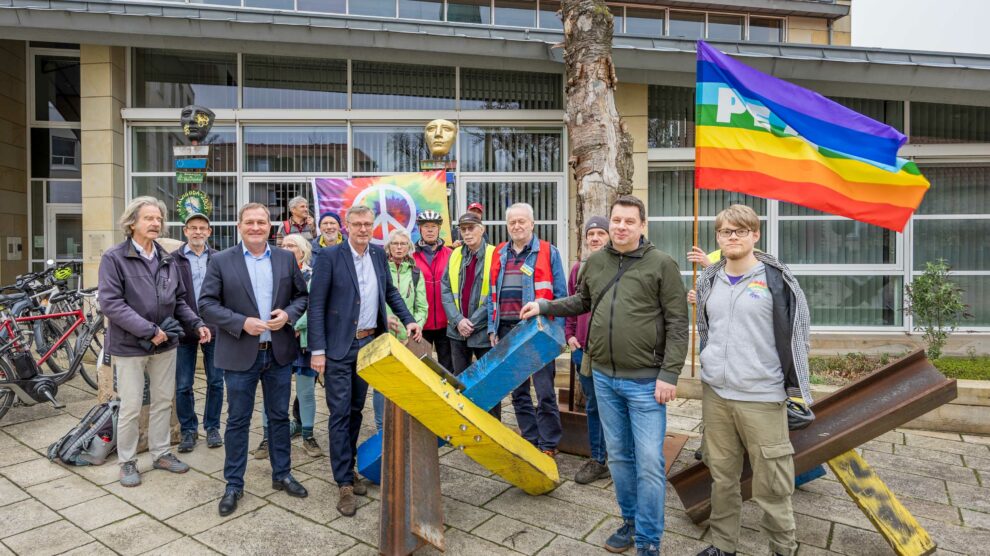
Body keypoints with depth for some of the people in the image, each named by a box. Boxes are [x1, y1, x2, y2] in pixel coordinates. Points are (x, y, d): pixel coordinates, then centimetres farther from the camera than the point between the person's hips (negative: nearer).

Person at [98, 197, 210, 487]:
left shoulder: (167, 260, 7)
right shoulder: (114, 257, -10)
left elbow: (179, 300, 11)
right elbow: (110, 302, -17)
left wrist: (197, 324, -3)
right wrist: (149, 330, -22)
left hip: (165, 343, 5)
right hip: (130, 345, -5)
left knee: (163, 401, 14)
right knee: (131, 407, 5)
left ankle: (161, 453, 29)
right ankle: (127, 461, 23)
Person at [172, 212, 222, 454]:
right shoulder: (173, 259, 0)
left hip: (214, 328, 1)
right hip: (184, 330, -1)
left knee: (216, 382, 10)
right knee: (183, 385, 8)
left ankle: (212, 427, 26)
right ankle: (188, 429, 25)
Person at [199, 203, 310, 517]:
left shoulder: (286, 259, 5)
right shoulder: (221, 261, -2)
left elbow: (302, 295, 8)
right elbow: (207, 304, -5)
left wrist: (288, 314, -11)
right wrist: (242, 322, -18)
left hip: (279, 352, 3)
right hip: (240, 354, -2)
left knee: (279, 417, 14)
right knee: (238, 421, 9)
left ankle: (281, 475, 30)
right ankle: (234, 484, 24)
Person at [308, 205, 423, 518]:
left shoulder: (378, 254, 5)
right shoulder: (329, 256, -10)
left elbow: (390, 291, 17)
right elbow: (316, 305, -11)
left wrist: (408, 320, 5)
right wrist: (317, 349, -15)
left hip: (368, 343, 5)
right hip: (339, 348, -5)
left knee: (355, 411, 16)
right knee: (340, 414, -1)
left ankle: (349, 469, 30)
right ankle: (344, 484, 9)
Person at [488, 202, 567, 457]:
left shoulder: (548, 252, -2)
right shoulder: (499, 254, 11)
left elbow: (560, 294, -3)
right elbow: (492, 295, 13)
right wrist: (492, 328, 6)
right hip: (507, 330, 5)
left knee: (545, 392, 1)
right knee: (517, 391, 13)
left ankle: (548, 445, 16)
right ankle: (529, 440, 28)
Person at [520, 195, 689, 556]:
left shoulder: (661, 264, -8)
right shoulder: (595, 263, 6)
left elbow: (677, 323, -9)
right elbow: (581, 302, 23)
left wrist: (669, 374, -14)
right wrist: (544, 306, 15)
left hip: (646, 381, -4)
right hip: (604, 377, 5)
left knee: (649, 462, 1)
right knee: (619, 455, 17)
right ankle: (630, 520, 37)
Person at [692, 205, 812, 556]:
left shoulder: (777, 279, -7)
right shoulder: (709, 281, 8)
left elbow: (794, 335, -4)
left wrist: (795, 387, -2)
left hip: (762, 397, -4)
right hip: (714, 394, 4)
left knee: (770, 483, 5)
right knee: (722, 476, 15)